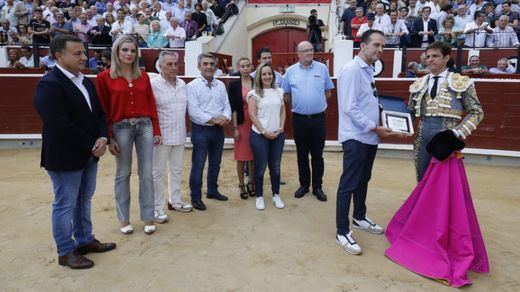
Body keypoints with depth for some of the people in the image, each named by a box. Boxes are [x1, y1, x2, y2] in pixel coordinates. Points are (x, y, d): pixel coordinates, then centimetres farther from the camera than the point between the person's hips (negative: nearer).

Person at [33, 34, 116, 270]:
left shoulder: (86, 82, 10)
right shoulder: (49, 84, -17)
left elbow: (98, 113, 10)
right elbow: (60, 126, -23)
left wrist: (102, 139, -8)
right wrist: (91, 145, -17)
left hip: (89, 154, 8)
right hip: (65, 157, -8)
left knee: (84, 200, 17)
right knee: (65, 205, 6)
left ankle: (85, 240, 33)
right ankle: (66, 251, 21)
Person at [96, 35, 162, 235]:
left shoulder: (143, 76, 7)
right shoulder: (105, 77, -3)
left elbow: (151, 104, 8)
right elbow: (103, 110, -3)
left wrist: (156, 130, 6)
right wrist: (109, 138, -6)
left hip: (145, 126, 3)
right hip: (121, 128, -2)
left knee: (146, 173, 5)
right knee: (123, 174, 9)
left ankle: (148, 218, 18)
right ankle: (124, 219, 23)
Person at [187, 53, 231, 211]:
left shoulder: (220, 85, 9)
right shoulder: (192, 86, -9)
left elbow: (226, 105, 7)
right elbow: (193, 111, -17)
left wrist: (225, 118, -14)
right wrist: (213, 120, -17)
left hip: (218, 130, 6)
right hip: (201, 130, -6)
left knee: (215, 163, 17)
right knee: (198, 165, 0)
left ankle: (212, 191, 33)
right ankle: (196, 197, 12)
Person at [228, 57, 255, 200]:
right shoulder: (234, 85, -1)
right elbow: (233, 107, -4)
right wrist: (235, 127, -9)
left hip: (256, 123, 2)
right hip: (241, 123, -2)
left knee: (254, 155, 8)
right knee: (241, 156, 4)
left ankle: (251, 183, 26)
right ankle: (241, 185, 18)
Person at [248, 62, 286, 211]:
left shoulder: (279, 91, 9)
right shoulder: (254, 93, -4)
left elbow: (283, 111, 11)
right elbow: (252, 115, -8)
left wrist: (281, 128, -3)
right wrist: (264, 132, -12)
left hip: (278, 135, 4)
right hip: (260, 135, -3)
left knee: (275, 167, 11)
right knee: (260, 167, 5)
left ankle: (276, 195, 25)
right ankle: (259, 196, 20)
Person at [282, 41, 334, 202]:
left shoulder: (322, 68, 1)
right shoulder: (291, 71, 1)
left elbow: (328, 92, 9)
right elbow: (286, 95, 9)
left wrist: (317, 102, 6)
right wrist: (297, 105, 8)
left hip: (318, 118, 0)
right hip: (299, 119, 1)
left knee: (317, 155, 6)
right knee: (302, 154, 11)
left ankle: (317, 187, 18)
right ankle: (304, 185, 25)